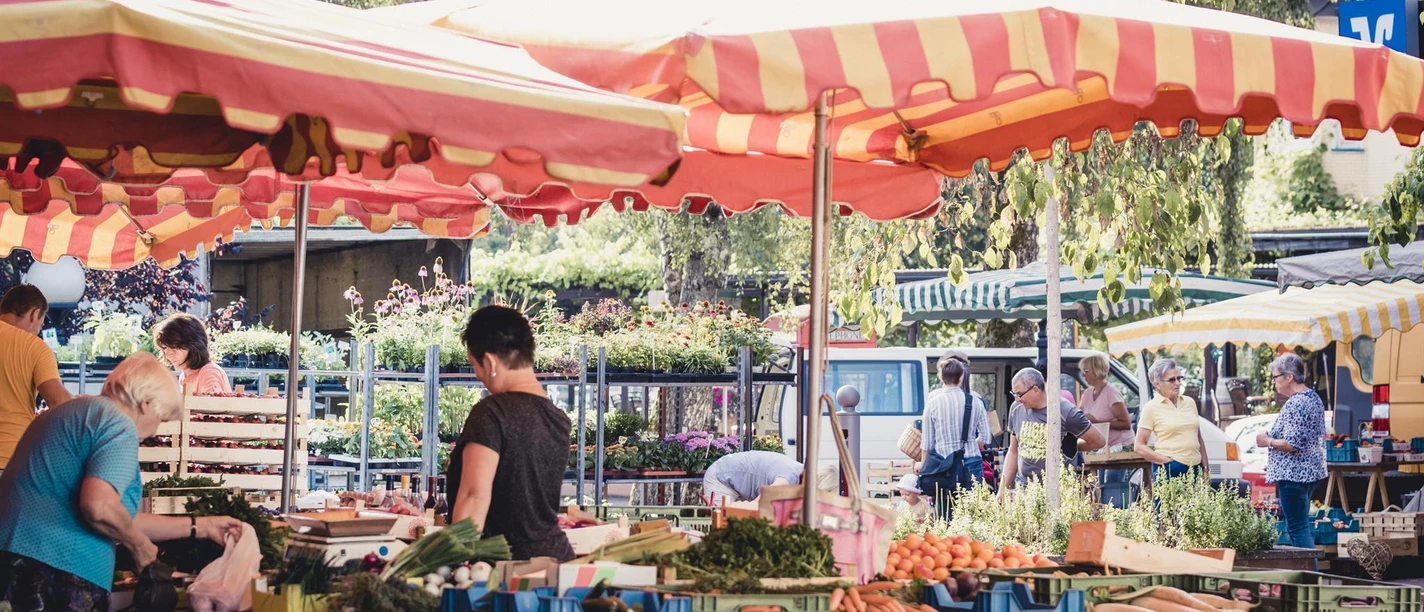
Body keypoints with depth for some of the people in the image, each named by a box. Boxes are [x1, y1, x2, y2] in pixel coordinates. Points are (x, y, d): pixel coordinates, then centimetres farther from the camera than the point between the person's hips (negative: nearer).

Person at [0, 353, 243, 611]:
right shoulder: (119, 426, -9)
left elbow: (121, 519, 24)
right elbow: (100, 508, -25)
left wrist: (201, 526, 26)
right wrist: (141, 547, -6)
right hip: (56, 569, -10)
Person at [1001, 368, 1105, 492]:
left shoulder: (1065, 412, -9)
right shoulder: (1016, 409, 6)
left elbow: (1099, 442, 0)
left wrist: (1068, 447, 7)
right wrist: (1002, 490, 13)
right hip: (1022, 486, 4)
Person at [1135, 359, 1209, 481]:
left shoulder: (1189, 402, 14)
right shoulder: (1151, 408, -1)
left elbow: (1199, 439, 20)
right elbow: (1139, 446, -3)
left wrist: (1205, 467, 14)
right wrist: (1167, 461, -10)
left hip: (1195, 469, 5)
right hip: (1168, 471, -5)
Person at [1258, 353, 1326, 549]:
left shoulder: (1295, 404, -19)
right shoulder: (1314, 398, 12)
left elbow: (1293, 444, -25)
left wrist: (1268, 441, -11)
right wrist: (1273, 434, 19)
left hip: (1293, 474, -11)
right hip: (1311, 472, 11)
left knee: (1297, 528, -6)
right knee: (1304, 524, 17)